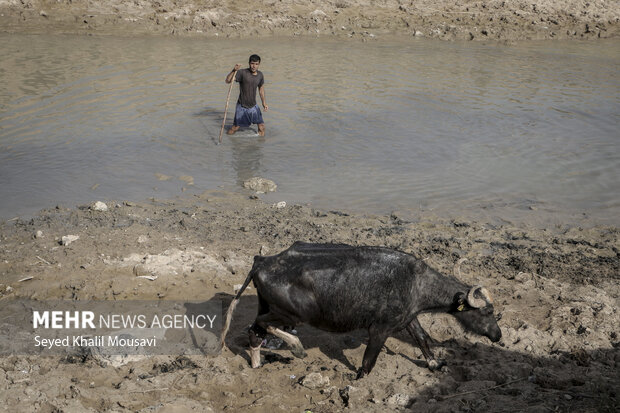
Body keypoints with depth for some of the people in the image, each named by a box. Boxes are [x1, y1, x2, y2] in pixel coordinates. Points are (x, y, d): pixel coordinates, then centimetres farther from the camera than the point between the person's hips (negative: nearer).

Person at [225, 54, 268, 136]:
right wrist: (234, 70, -40)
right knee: (234, 129, -1)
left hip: (253, 106, 4)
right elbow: (227, 81, -25)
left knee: (262, 129, 3)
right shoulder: (242, 73, -16)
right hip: (242, 107, -4)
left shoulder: (260, 75, 0)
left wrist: (264, 103, 14)